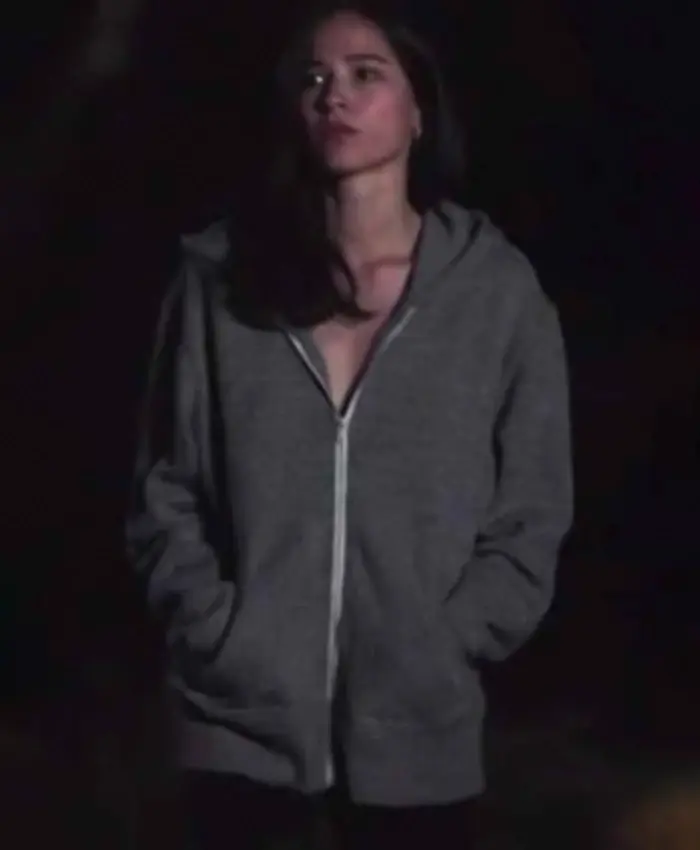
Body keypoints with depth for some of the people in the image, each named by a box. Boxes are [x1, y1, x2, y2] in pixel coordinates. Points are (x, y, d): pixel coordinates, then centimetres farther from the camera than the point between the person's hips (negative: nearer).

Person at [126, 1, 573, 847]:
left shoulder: (496, 289, 0)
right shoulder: (221, 277, 2)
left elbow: (531, 518, 2)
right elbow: (165, 492, 4)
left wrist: (438, 656, -8)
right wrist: (219, 638, -7)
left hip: (417, 734, 0)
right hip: (245, 724, 0)